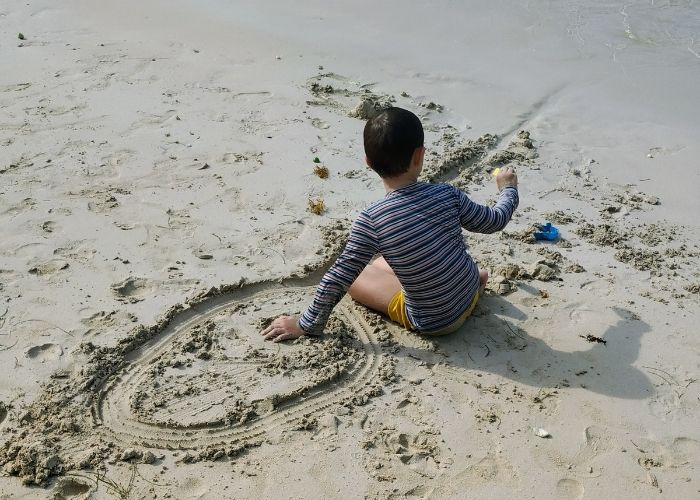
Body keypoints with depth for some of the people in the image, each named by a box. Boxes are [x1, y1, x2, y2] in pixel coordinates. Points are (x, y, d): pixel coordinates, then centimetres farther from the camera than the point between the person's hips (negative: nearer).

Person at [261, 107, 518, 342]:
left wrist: (307, 324, -5)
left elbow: (339, 278, -18)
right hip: (470, 300, 4)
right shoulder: (447, 194, -17)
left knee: (354, 277, 11)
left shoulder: (371, 219, -24)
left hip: (431, 323, -4)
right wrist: (508, 189, 21)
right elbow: (494, 221, -1)